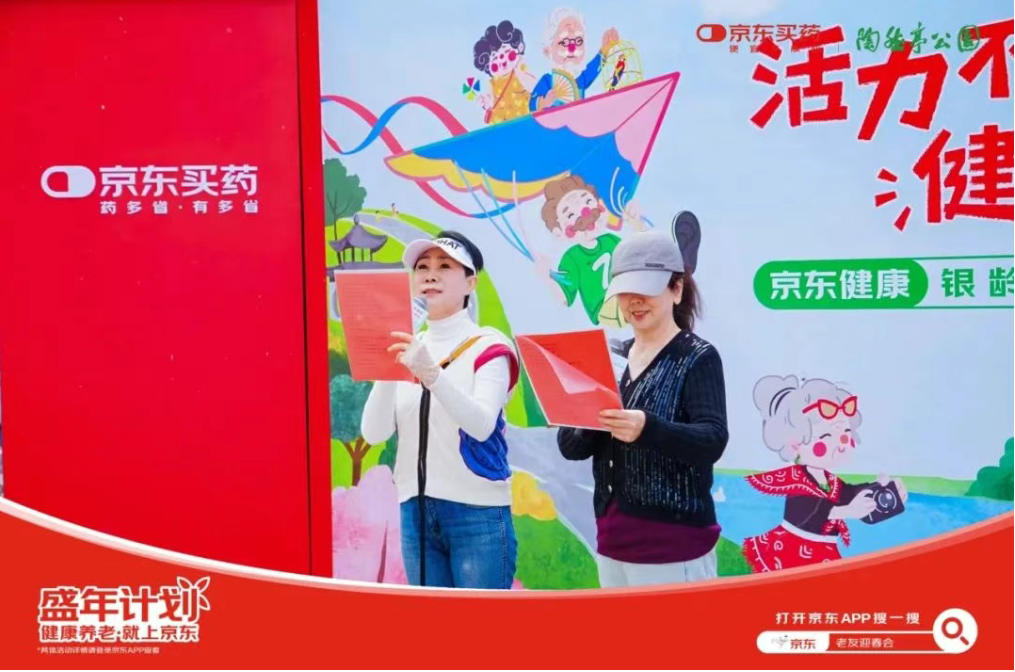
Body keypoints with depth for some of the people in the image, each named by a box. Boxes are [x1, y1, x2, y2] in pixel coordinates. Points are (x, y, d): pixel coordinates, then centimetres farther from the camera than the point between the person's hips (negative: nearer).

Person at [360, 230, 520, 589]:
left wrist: (431, 374, -34)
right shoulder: (408, 350, 8)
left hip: (478, 513, -4)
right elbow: (374, 432, -2)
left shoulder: (488, 346, -5)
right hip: (416, 511, 5)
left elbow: (482, 424, -20)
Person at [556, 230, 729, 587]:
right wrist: (585, 424, -18)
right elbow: (570, 447, 5)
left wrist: (647, 429, -37)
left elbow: (712, 441, -20)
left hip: (673, 544, -6)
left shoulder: (698, 357, -7)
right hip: (612, 540, 6)